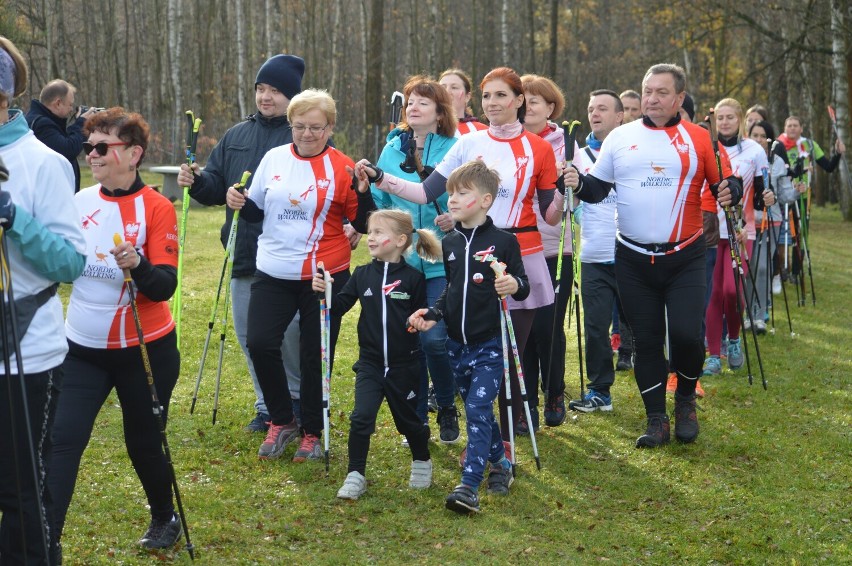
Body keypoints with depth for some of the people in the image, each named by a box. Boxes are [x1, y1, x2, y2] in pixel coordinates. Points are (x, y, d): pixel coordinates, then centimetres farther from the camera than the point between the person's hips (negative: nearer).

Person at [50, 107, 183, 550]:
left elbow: (165, 286, -19)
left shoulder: (156, 208, -12)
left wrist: (137, 265, -38)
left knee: (143, 442, 12)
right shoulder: (79, 202, 1)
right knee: (61, 441, -9)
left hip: (145, 350, -3)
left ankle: (164, 519, 39)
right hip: (82, 349, 3)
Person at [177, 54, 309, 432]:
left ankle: (298, 403, 19)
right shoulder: (237, 136, 15)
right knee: (248, 333, 12)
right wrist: (198, 181, -5)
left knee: (290, 334, -2)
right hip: (244, 258, 6)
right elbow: (217, 186, 16)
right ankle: (268, 407, 25)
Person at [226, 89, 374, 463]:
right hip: (273, 273, 3)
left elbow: (364, 224, -6)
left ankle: (312, 433, 23)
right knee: (260, 343, -8)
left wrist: (362, 190, -22)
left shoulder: (341, 167, -5)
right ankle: (281, 422, 14)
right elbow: (257, 211, 15)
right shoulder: (274, 158, 5)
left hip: (324, 275, -3)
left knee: (315, 356, 5)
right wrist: (241, 203, -6)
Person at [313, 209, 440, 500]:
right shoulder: (362, 275, 0)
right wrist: (324, 292, -18)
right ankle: (355, 475, 1)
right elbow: (339, 307, -3)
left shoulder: (413, 278, -8)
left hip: (404, 365, -2)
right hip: (370, 363, 2)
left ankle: (422, 462, 39)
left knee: (408, 418, 14)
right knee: (361, 418, -10)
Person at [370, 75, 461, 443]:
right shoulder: (392, 150, 9)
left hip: (441, 263, -3)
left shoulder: (454, 149, -2)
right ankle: (416, 417, 22)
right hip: (400, 259, 3)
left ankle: (447, 409, 14)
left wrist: (456, 218, -18)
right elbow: (379, 201, 14)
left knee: (434, 339, -11)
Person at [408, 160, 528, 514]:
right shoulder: (450, 244, 8)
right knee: (477, 410, 14)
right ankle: (500, 463, 35)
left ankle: (469, 486, -15)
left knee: (478, 409, -13)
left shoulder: (503, 241, -8)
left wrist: (515, 285, -27)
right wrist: (433, 313, 4)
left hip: (490, 343, -6)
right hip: (457, 343, 6)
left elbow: (523, 286, -4)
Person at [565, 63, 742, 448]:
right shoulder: (620, 138, 6)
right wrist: (579, 184, -10)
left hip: (684, 258, -2)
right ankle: (656, 419, 17)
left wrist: (729, 189, -21)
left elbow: (725, 182, 2)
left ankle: (685, 400, 17)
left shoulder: (699, 139, 0)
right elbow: (598, 187, 11)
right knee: (646, 340, 6)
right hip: (633, 260, 2)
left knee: (685, 333, -11)